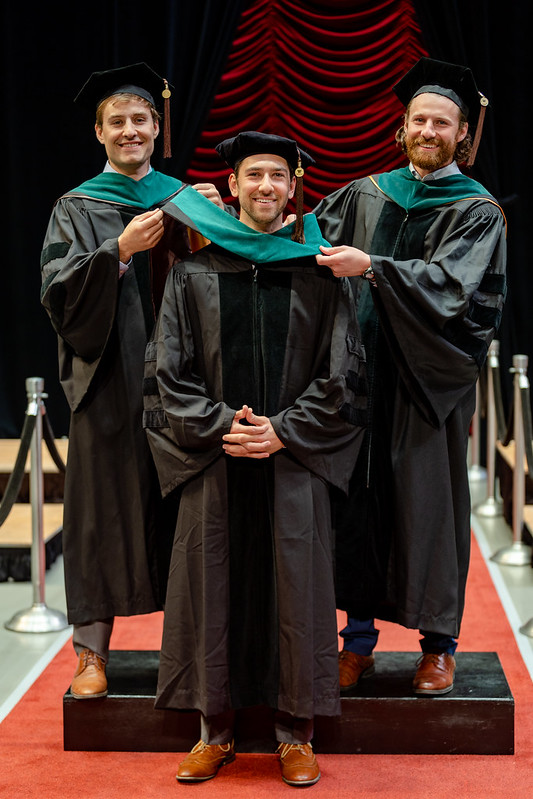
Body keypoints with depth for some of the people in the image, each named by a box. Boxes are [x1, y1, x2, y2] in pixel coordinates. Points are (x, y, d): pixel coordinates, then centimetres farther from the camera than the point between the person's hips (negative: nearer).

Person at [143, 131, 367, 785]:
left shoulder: (320, 273, 4)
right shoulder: (193, 273, 7)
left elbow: (342, 373, 1)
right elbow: (169, 369, 3)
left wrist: (283, 431, -9)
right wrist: (221, 426, -10)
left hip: (295, 462, -1)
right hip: (213, 463, 1)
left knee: (294, 586, 2)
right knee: (213, 586, 5)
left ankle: (294, 736, 15)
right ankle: (216, 731, 18)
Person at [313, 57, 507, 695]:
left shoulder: (477, 211, 1)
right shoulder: (365, 196, 13)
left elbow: (451, 283, -14)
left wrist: (371, 266, -25)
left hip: (429, 379, -3)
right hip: (363, 372, 3)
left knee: (429, 503, 2)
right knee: (359, 498, 4)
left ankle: (438, 644, 14)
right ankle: (359, 639, 14)